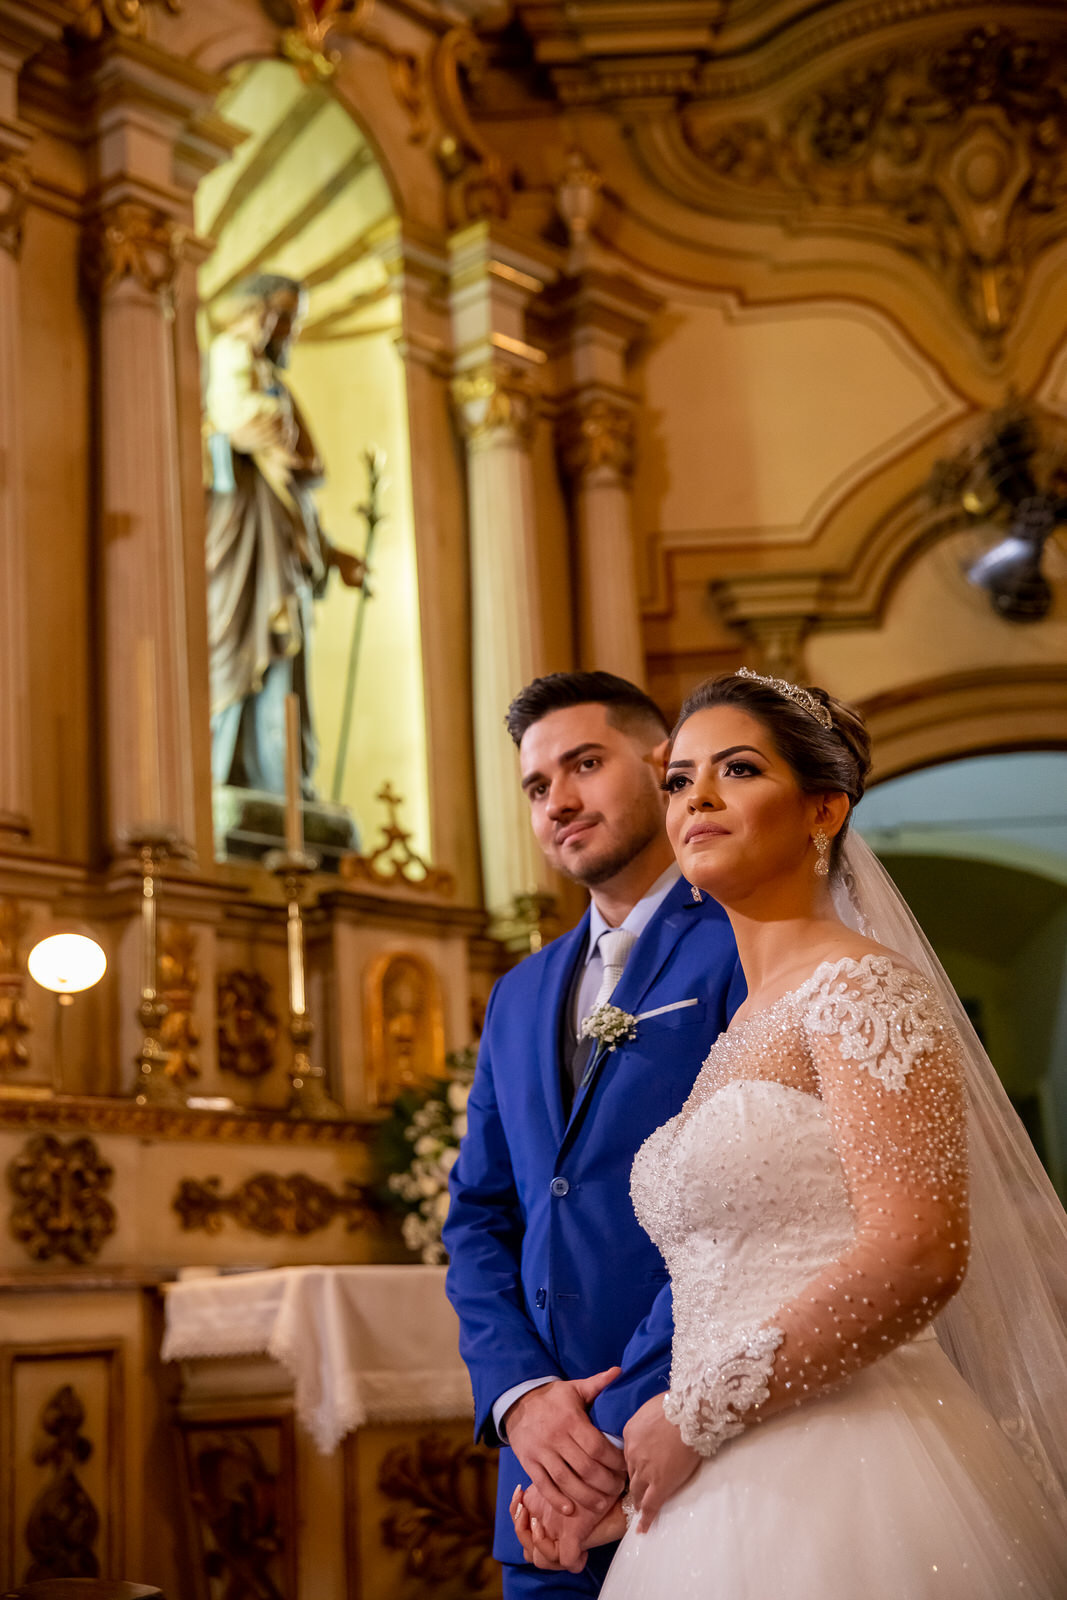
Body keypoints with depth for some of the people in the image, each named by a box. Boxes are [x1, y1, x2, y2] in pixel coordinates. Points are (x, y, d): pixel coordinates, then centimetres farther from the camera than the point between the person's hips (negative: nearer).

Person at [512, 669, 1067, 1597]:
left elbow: (919, 1251, -22)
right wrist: (625, 1471, 5)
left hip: (839, 1484, -8)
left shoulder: (856, 983, -10)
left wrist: (694, 1416, -14)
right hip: (728, 1496, 8)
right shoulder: (743, 1026, 15)